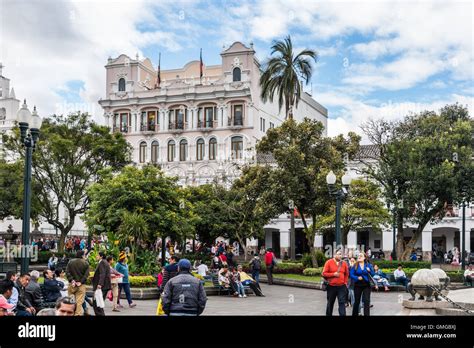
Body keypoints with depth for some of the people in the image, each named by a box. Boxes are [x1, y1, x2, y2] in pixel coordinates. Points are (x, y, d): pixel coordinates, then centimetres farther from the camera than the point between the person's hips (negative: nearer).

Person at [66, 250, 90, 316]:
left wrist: (72, 280, -5)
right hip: (81, 285, -2)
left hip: (72, 285, 2)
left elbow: (67, 272, -2)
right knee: (79, 302, -3)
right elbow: (86, 274, -7)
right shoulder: (85, 263, 0)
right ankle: (78, 313, -7)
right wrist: (81, 282, -6)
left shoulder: (70, 262, 6)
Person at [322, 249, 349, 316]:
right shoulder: (329, 262, -5)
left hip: (341, 286, 1)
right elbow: (324, 273, -6)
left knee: (342, 302, -7)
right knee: (330, 303, 13)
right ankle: (328, 314, 28)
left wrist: (345, 282, 5)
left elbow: (346, 274, 16)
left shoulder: (344, 263, 4)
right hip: (331, 286, -1)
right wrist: (333, 274, -16)